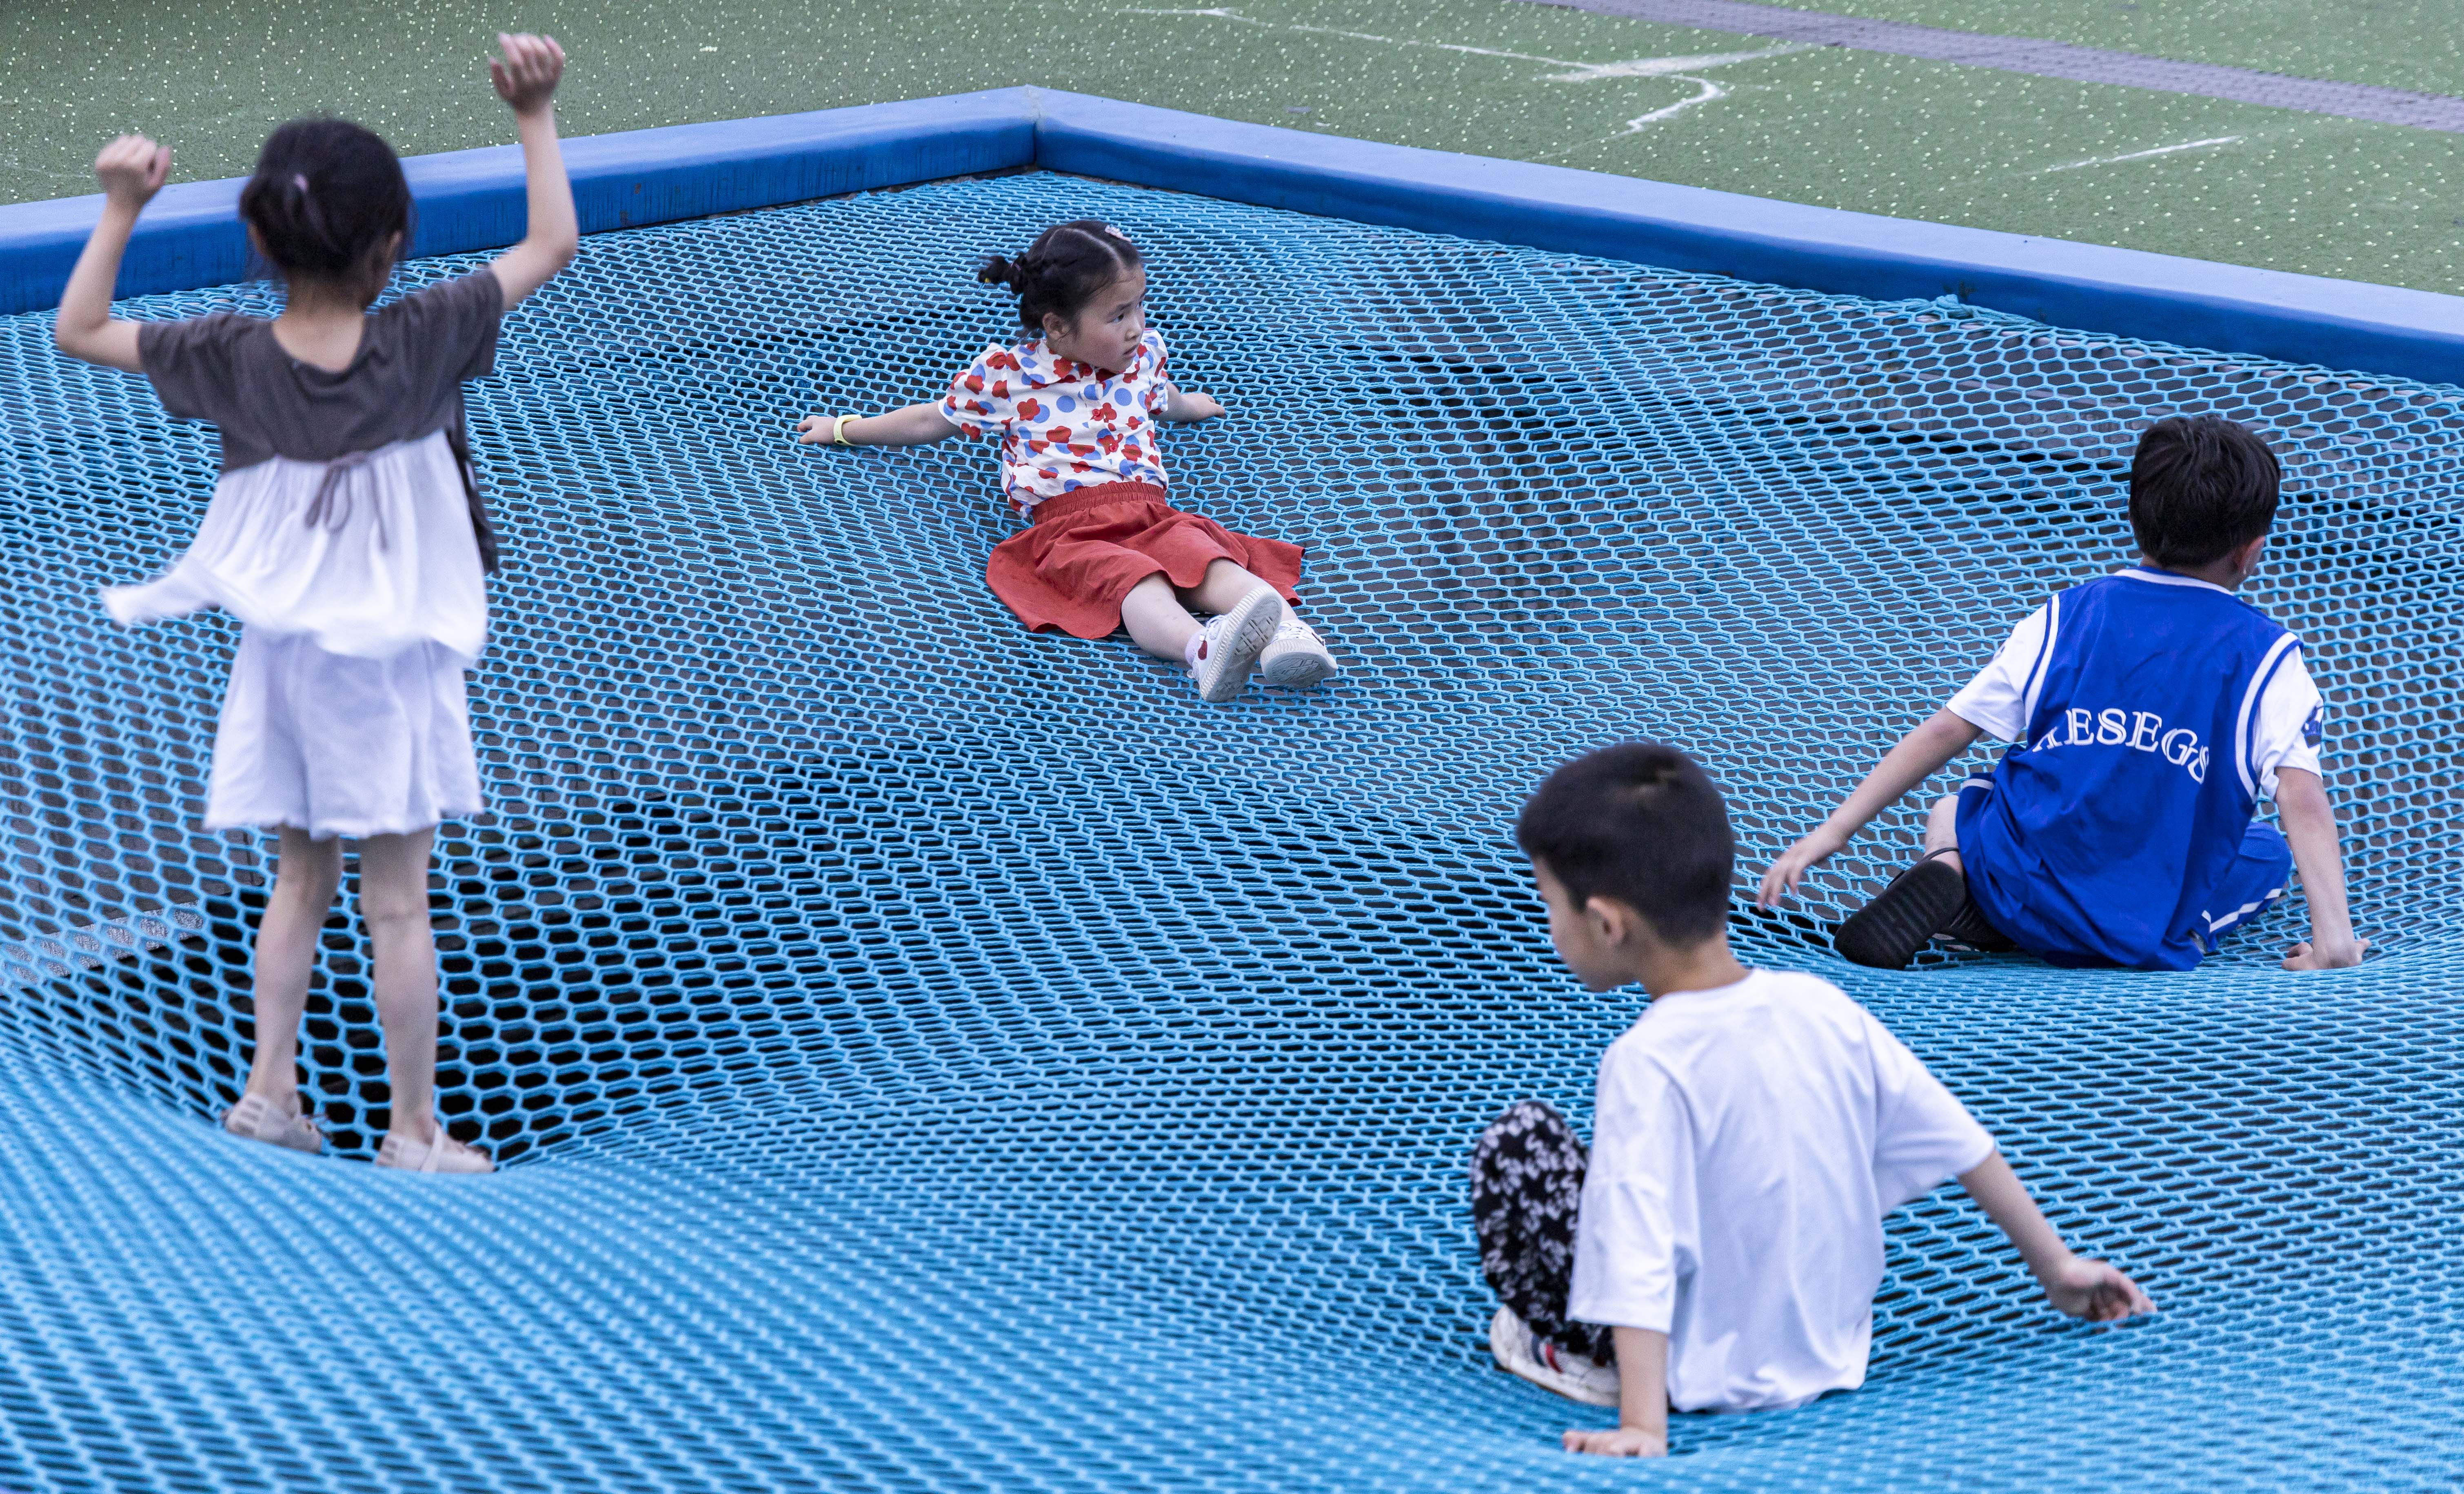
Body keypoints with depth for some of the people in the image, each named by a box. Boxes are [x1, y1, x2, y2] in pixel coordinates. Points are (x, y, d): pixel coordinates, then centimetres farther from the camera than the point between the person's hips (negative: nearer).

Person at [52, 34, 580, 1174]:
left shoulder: (232, 361, -11)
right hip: (388, 664, -3)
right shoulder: (419, 345, -18)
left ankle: (270, 1089, 18)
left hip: (282, 656, 3)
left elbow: (79, 330, 2)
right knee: (397, 903, 4)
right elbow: (550, 245, -9)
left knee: (300, 878, 19)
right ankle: (414, 1129, 11)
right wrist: (535, 117, -3)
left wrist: (121, 207, 5)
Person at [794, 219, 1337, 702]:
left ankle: (1285, 630, -55)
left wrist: (1190, 406, 70)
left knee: (1205, 555, -30)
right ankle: (1202, 648, -66)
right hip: (1067, 527, -4)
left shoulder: (1144, 354, 20)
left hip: (1149, 512, 5)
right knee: (1133, 580, -37)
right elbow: (936, 420, 24)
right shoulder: (1007, 373, 7)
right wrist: (845, 429, 33)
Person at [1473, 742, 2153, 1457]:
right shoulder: (1822, 1006, -8)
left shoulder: (1647, 1064, -26)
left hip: (1707, 1370, -7)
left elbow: (1638, 1265, -33)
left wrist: (1643, 1430, -36)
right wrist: (2057, 1267, 11)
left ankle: (1567, 1349, 9)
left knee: (1519, 1142, -3)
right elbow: (1960, 1142, 0)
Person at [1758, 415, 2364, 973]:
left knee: (1952, 810, 34)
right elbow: (2305, 804, -14)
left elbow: (1946, 730, 3)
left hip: (2025, 886, 3)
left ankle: (1950, 877, -3)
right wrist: (2333, 938, -12)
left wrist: (1834, 831, 7)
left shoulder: (2064, 618, 4)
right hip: (2154, 940, -3)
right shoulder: (2266, 657, -3)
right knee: (2269, 852, 26)